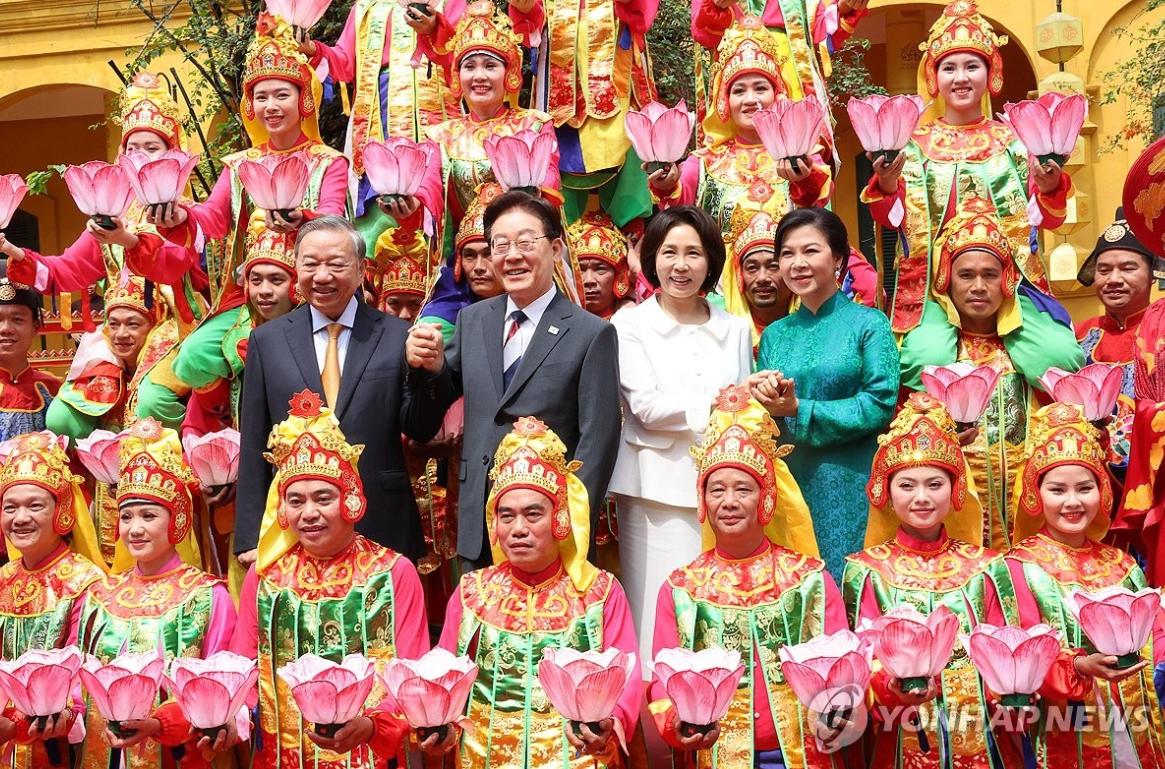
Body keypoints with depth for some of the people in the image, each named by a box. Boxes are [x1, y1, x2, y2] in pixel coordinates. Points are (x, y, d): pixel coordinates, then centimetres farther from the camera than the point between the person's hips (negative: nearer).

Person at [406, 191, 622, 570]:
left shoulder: (593, 333, -7)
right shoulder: (471, 319, 7)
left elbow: (597, 438, -8)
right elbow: (448, 396, 14)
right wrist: (430, 366, -7)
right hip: (478, 524, 4)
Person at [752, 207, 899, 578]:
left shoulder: (868, 324, -1)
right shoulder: (775, 334, 13)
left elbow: (880, 405, -11)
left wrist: (798, 409, -13)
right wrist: (762, 397, -11)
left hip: (848, 488, -4)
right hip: (786, 482, 4)